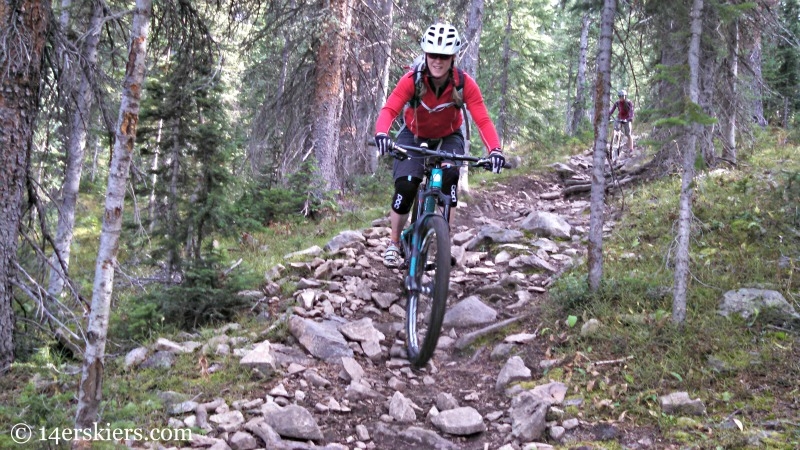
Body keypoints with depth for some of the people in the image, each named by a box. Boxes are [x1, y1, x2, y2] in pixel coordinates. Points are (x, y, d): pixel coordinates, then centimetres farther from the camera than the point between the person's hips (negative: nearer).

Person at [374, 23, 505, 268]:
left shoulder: (465, 84, -25)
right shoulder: (412, 80, -27)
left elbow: (483, 120, -30)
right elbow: (389, 110, -37)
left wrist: (495, 149, -48)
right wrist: (381, 134, -59)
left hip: (448, 137, 1)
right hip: (414, 136, 0)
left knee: (449, 176, -29)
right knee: (405, 186, -20)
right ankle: (394, 243, 4)